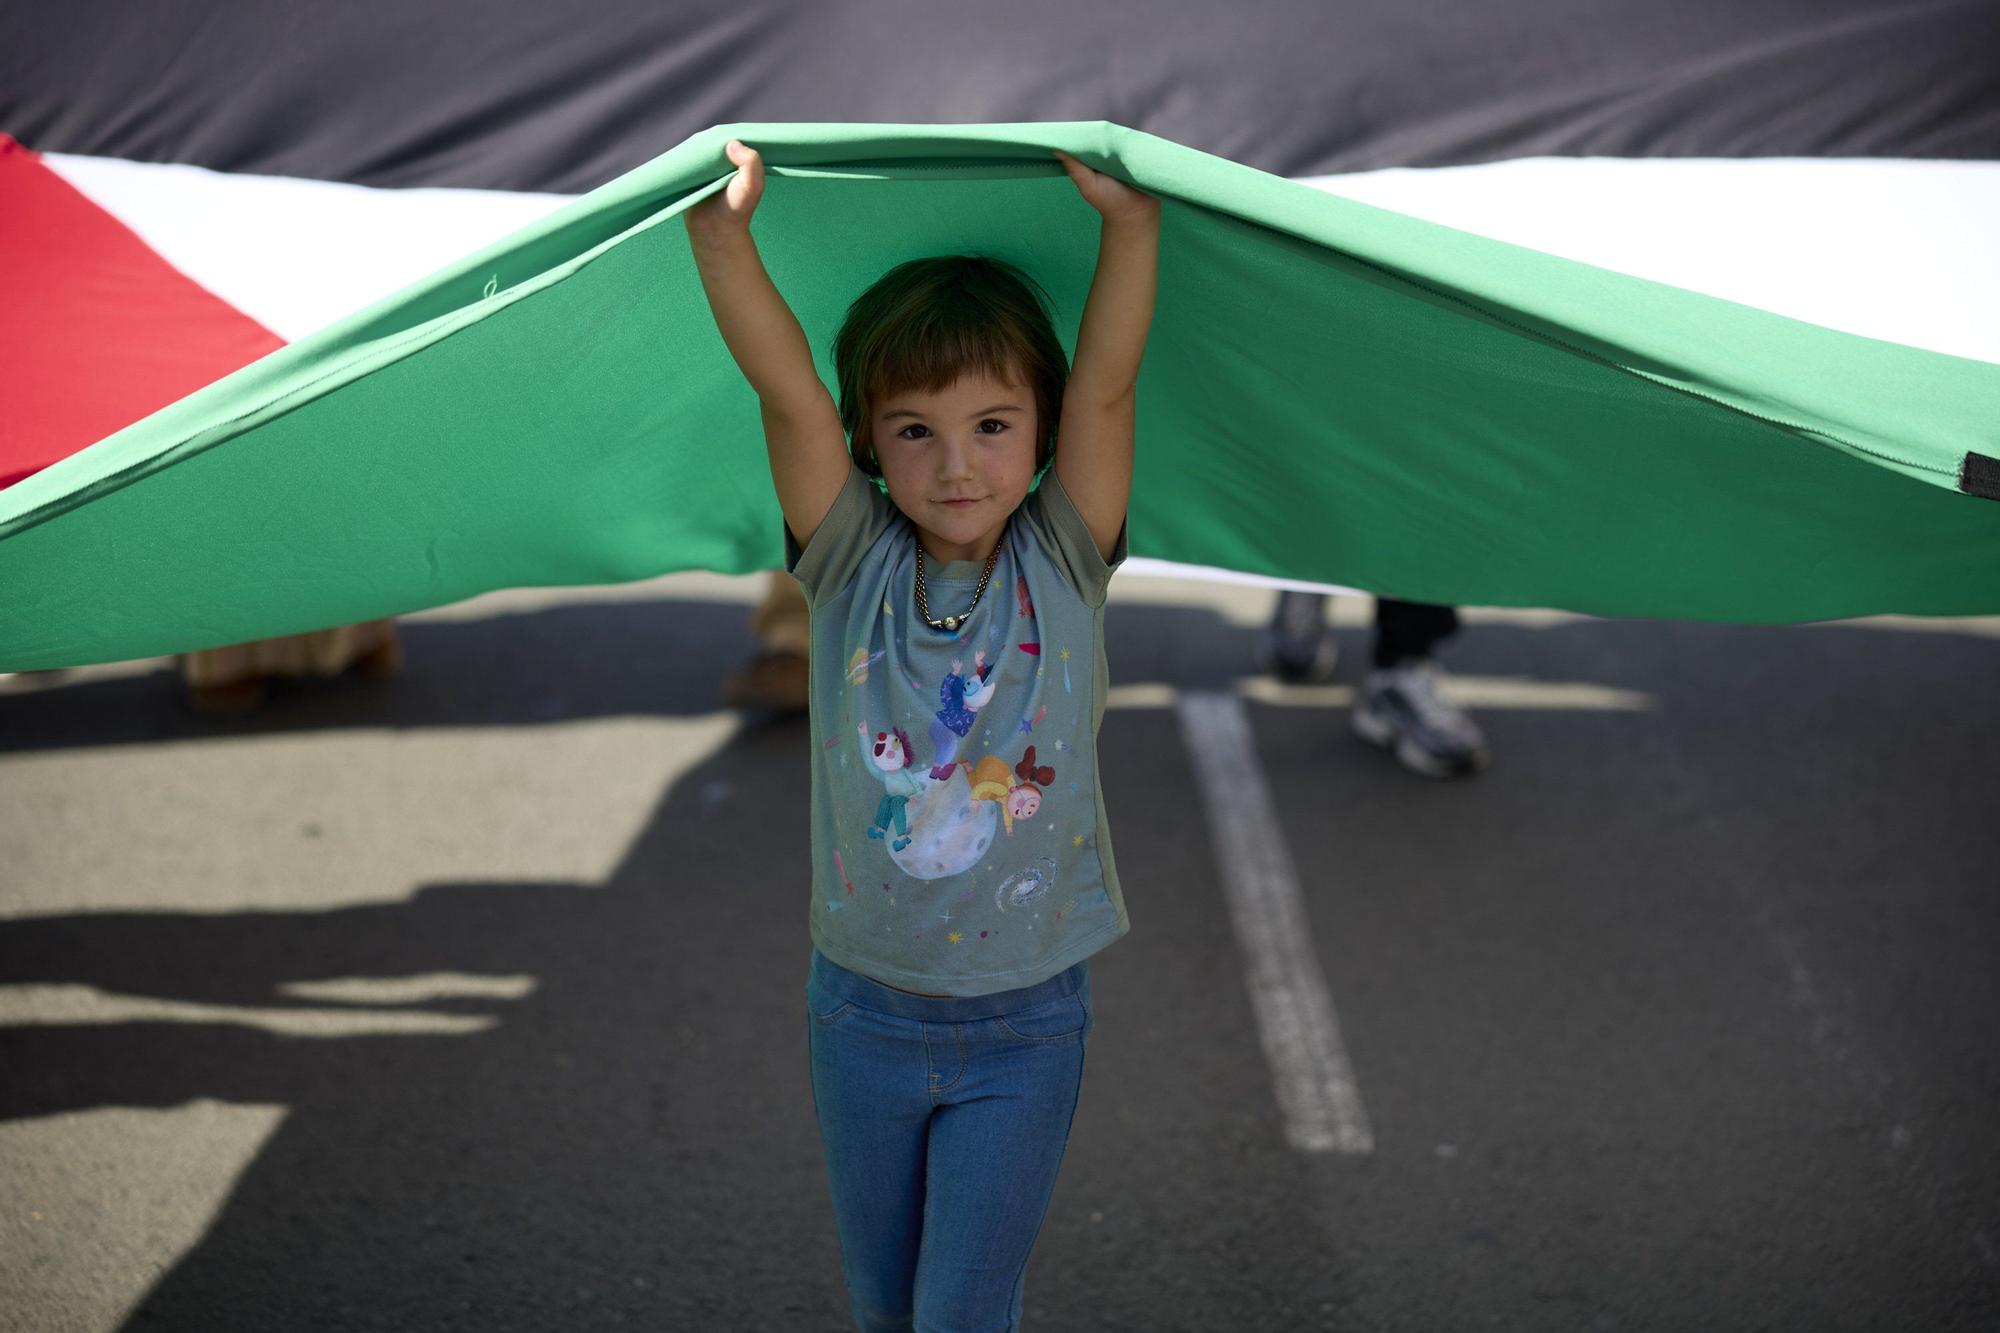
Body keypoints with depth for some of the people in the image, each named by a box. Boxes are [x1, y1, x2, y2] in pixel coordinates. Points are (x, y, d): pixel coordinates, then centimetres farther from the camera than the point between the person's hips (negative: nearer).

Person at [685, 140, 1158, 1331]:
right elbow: (786, 387, -20)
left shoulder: (1062, 567, -8)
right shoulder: (853, 569, -7)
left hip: (1026, 1023, -2)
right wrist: (722, 224, -30)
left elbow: (1107, 385, -21)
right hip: (864, 1011, 2)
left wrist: (1132, 217, -30)